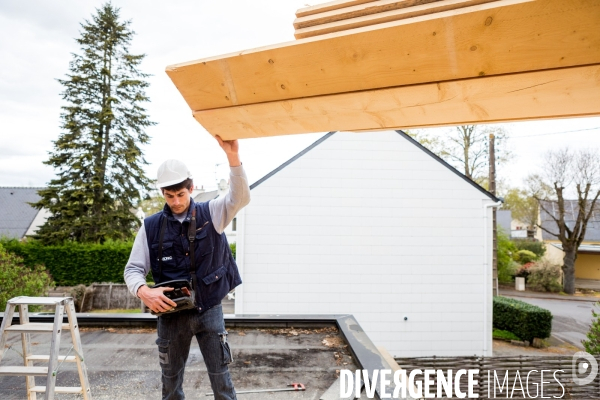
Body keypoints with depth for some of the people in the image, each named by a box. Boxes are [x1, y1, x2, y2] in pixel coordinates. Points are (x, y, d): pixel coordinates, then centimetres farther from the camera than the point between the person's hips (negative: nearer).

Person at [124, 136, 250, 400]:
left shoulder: (211, 214, -5)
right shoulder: (151, 226, -3)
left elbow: (240, 197, -22)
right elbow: (133, 269, 0)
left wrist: (233, 157, -37)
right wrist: (144, 291, -23)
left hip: (209, 310, -1)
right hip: (171, 313, 1)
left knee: (220, 376, 9)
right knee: (171, 378, 17)